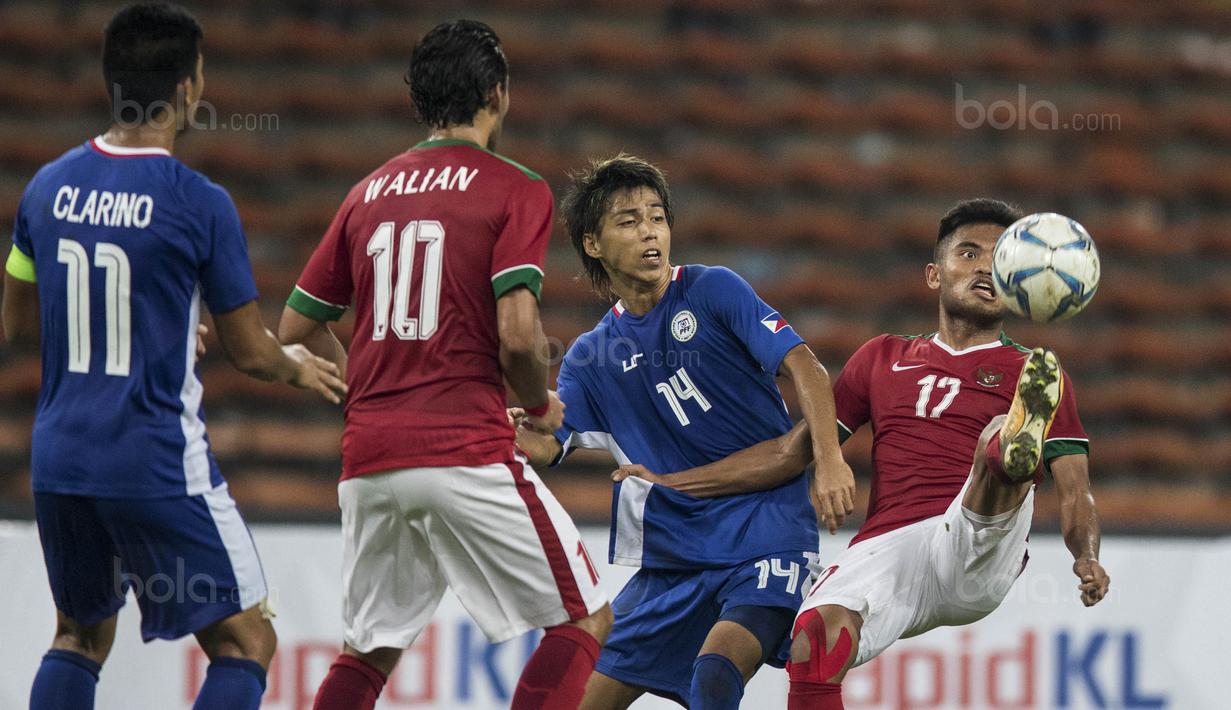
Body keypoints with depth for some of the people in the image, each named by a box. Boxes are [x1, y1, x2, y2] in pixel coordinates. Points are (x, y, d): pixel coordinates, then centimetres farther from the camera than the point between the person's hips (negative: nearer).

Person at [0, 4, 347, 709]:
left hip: (59, 459, 6)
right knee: (247, 643, 4)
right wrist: (298, 367, 18)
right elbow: (250, 352, -5)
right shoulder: (199, 203, -13)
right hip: (159, 466, -6)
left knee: (80, 636, 23)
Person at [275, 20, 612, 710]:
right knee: (584, 621, 4)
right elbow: (518, 334, -13)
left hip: (369, 461, 6)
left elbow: (296, 330, 18)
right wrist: (541, 405, 6)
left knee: (371, 650, 19)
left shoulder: (370, 193, 15)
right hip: (467, 454, -6)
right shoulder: (515, 189, -2)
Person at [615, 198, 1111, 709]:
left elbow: (1075, 493, 10)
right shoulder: (885, 358, 27)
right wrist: (673, 484, 26)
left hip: (977, 552, -2)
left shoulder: (1036, 378, 18)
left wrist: (1086, 558, -12)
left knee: (1000, 453, -34)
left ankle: (1016, 450, -69)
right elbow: (793, 451, 30)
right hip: (884, 548, 2)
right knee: (817, 634, -33)